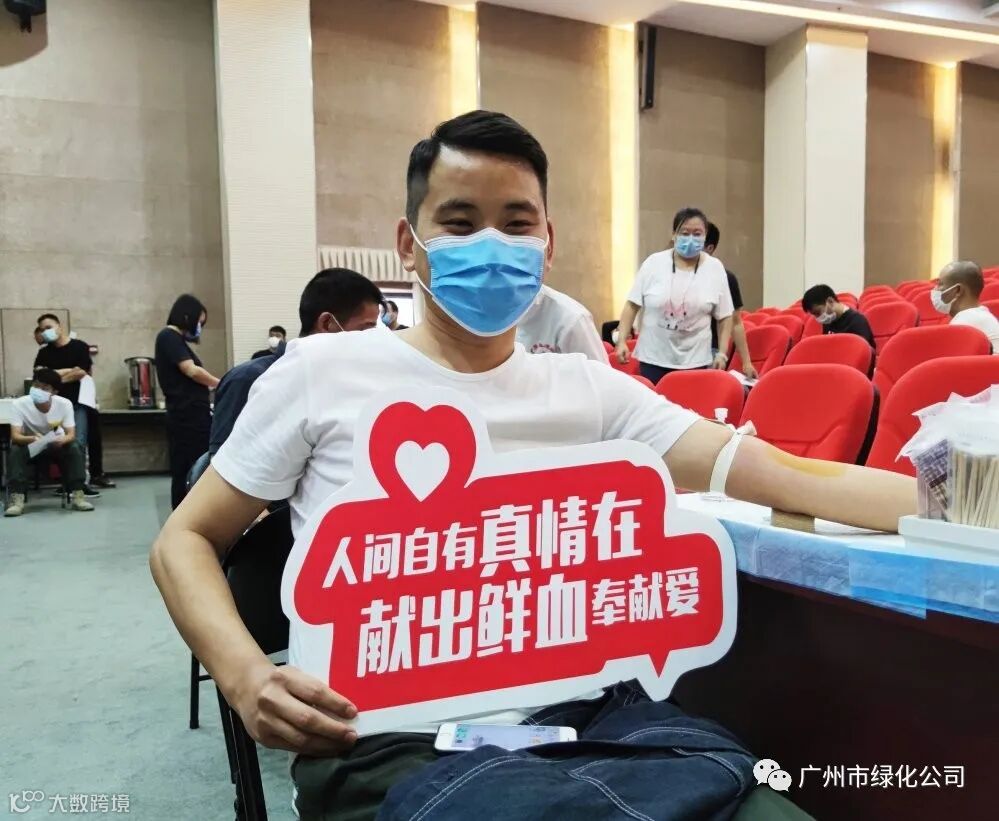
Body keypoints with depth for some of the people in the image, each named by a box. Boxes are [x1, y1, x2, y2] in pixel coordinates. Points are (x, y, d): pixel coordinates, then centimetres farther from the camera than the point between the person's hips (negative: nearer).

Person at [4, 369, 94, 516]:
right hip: (29, 445, -1)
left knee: (75, 447, -28)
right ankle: (17, 499, -33)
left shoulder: (64, 404, -20)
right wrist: (33, 439, -53)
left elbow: (71, 434, -22)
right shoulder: (18, 404, -24)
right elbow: (15, 436, -30)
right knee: (15, 450, -32)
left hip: (55, 444, 1)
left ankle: (77, 495, -28)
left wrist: (62, 440, -46)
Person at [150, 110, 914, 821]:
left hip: (578, 714, 5)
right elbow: (185, 540, 8)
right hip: (390, 740, -4)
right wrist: (244, 674, -10)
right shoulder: (322, 372, 2)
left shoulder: (591, 388, 8)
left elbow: (786, 476, 0)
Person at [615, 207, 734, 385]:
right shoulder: (653, 263, -2)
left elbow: (724, 316, 6)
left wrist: (722, 353, 0)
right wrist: (622, 340, -6)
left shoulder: (715, 269, 1)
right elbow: (632, 305, 1)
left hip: (695, 361, 1)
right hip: (653, 358, 0)